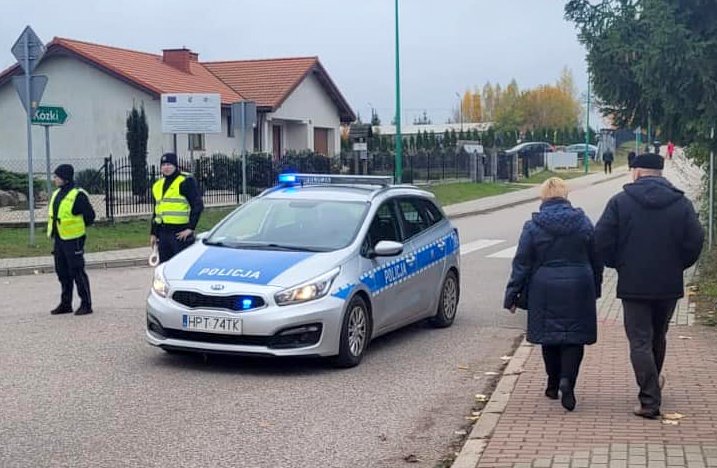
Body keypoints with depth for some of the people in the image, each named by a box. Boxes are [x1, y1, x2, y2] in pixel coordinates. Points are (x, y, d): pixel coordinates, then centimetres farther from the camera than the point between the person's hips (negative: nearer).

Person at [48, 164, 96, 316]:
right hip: (58, 239, 8)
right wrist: (53, 232, 15)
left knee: (77, 272, -5)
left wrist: (78, 228, -3)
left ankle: (86, 304, 2)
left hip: (73, 240, -8)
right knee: (62, 273, 13)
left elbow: (90, 215, -13)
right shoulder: (56, 194, 12)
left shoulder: (78, 195, -14)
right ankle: (65, 304, 23)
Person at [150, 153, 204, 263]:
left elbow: (198, 205, -10)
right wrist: (153, 233, 20)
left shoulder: (186, 181, -5)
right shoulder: (158, 185, 18)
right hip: (163, 233, 7)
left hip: (181, 233, -7)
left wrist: (191, 228, -15)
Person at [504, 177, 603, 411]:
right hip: (577, 289, 0)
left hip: (544, 290, 0)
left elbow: (521, 264, -4)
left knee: (549, 337, 12)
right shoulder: (583, 223, 2)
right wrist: (595, 288, 19)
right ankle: (567, 380, -16)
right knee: (574, 337, 3)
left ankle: (553, 384, 22)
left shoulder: (533, 226, -4)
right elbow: (596, 259, 8)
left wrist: (512, 295, 1)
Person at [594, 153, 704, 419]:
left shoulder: (620, 201, -6)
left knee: (640, 341, 0)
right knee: (658, 336, 22)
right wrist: (676, 266, 11)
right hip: (669, 285, 3)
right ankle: (654, 381, 41)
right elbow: (695, 241, -3)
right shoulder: (681, 203, 0)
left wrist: (617, 264, 8)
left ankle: (650, 401, -4)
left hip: (633, 284, -3)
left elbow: (602, 240, -9)